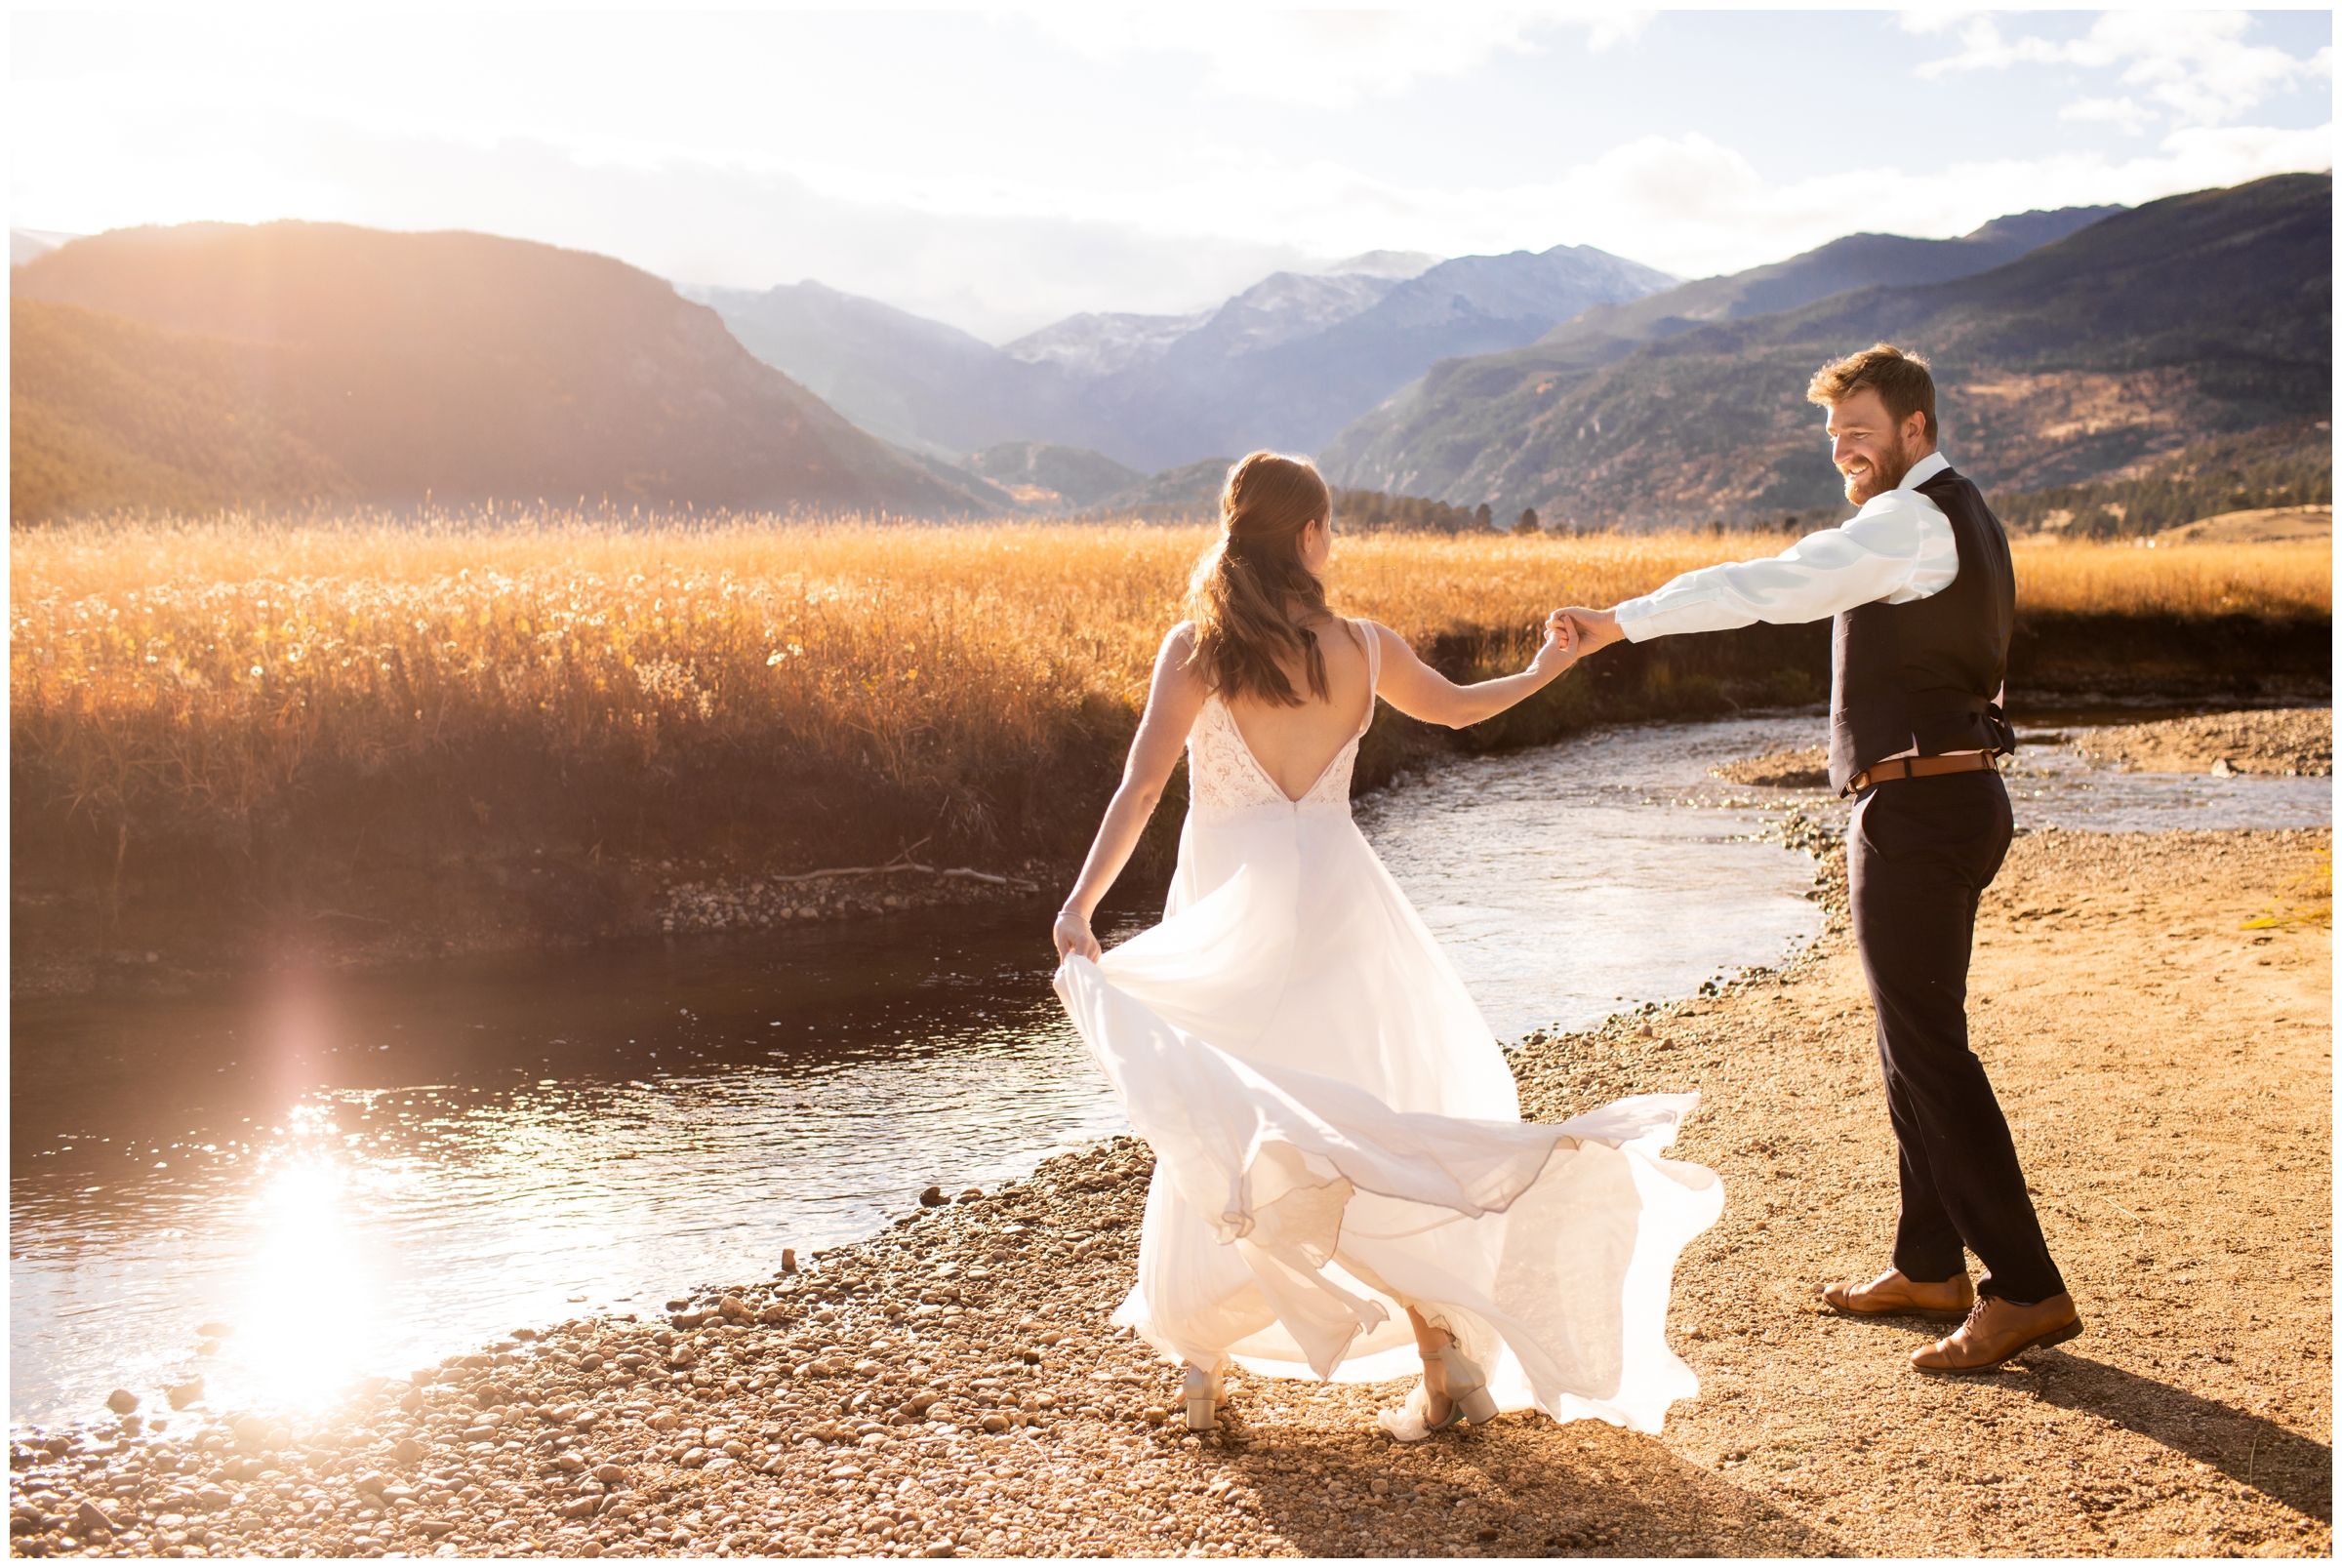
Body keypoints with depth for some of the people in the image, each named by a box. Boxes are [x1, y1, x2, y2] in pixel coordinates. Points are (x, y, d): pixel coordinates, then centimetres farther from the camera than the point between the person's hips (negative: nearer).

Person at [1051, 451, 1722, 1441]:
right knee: (1373, 1129, 9)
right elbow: (1455, 706, 22)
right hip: (1330, 895, 2)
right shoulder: (1364, 647, 4)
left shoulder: (1194, 647, -4)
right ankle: (1447, 1360, 8)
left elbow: (1142, 784, -14)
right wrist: (1543, 671, 41)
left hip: (1224, 907, -1)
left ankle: (1204, 1359, 16)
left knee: (1225, 1137, 11)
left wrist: (1080, 905, -17)